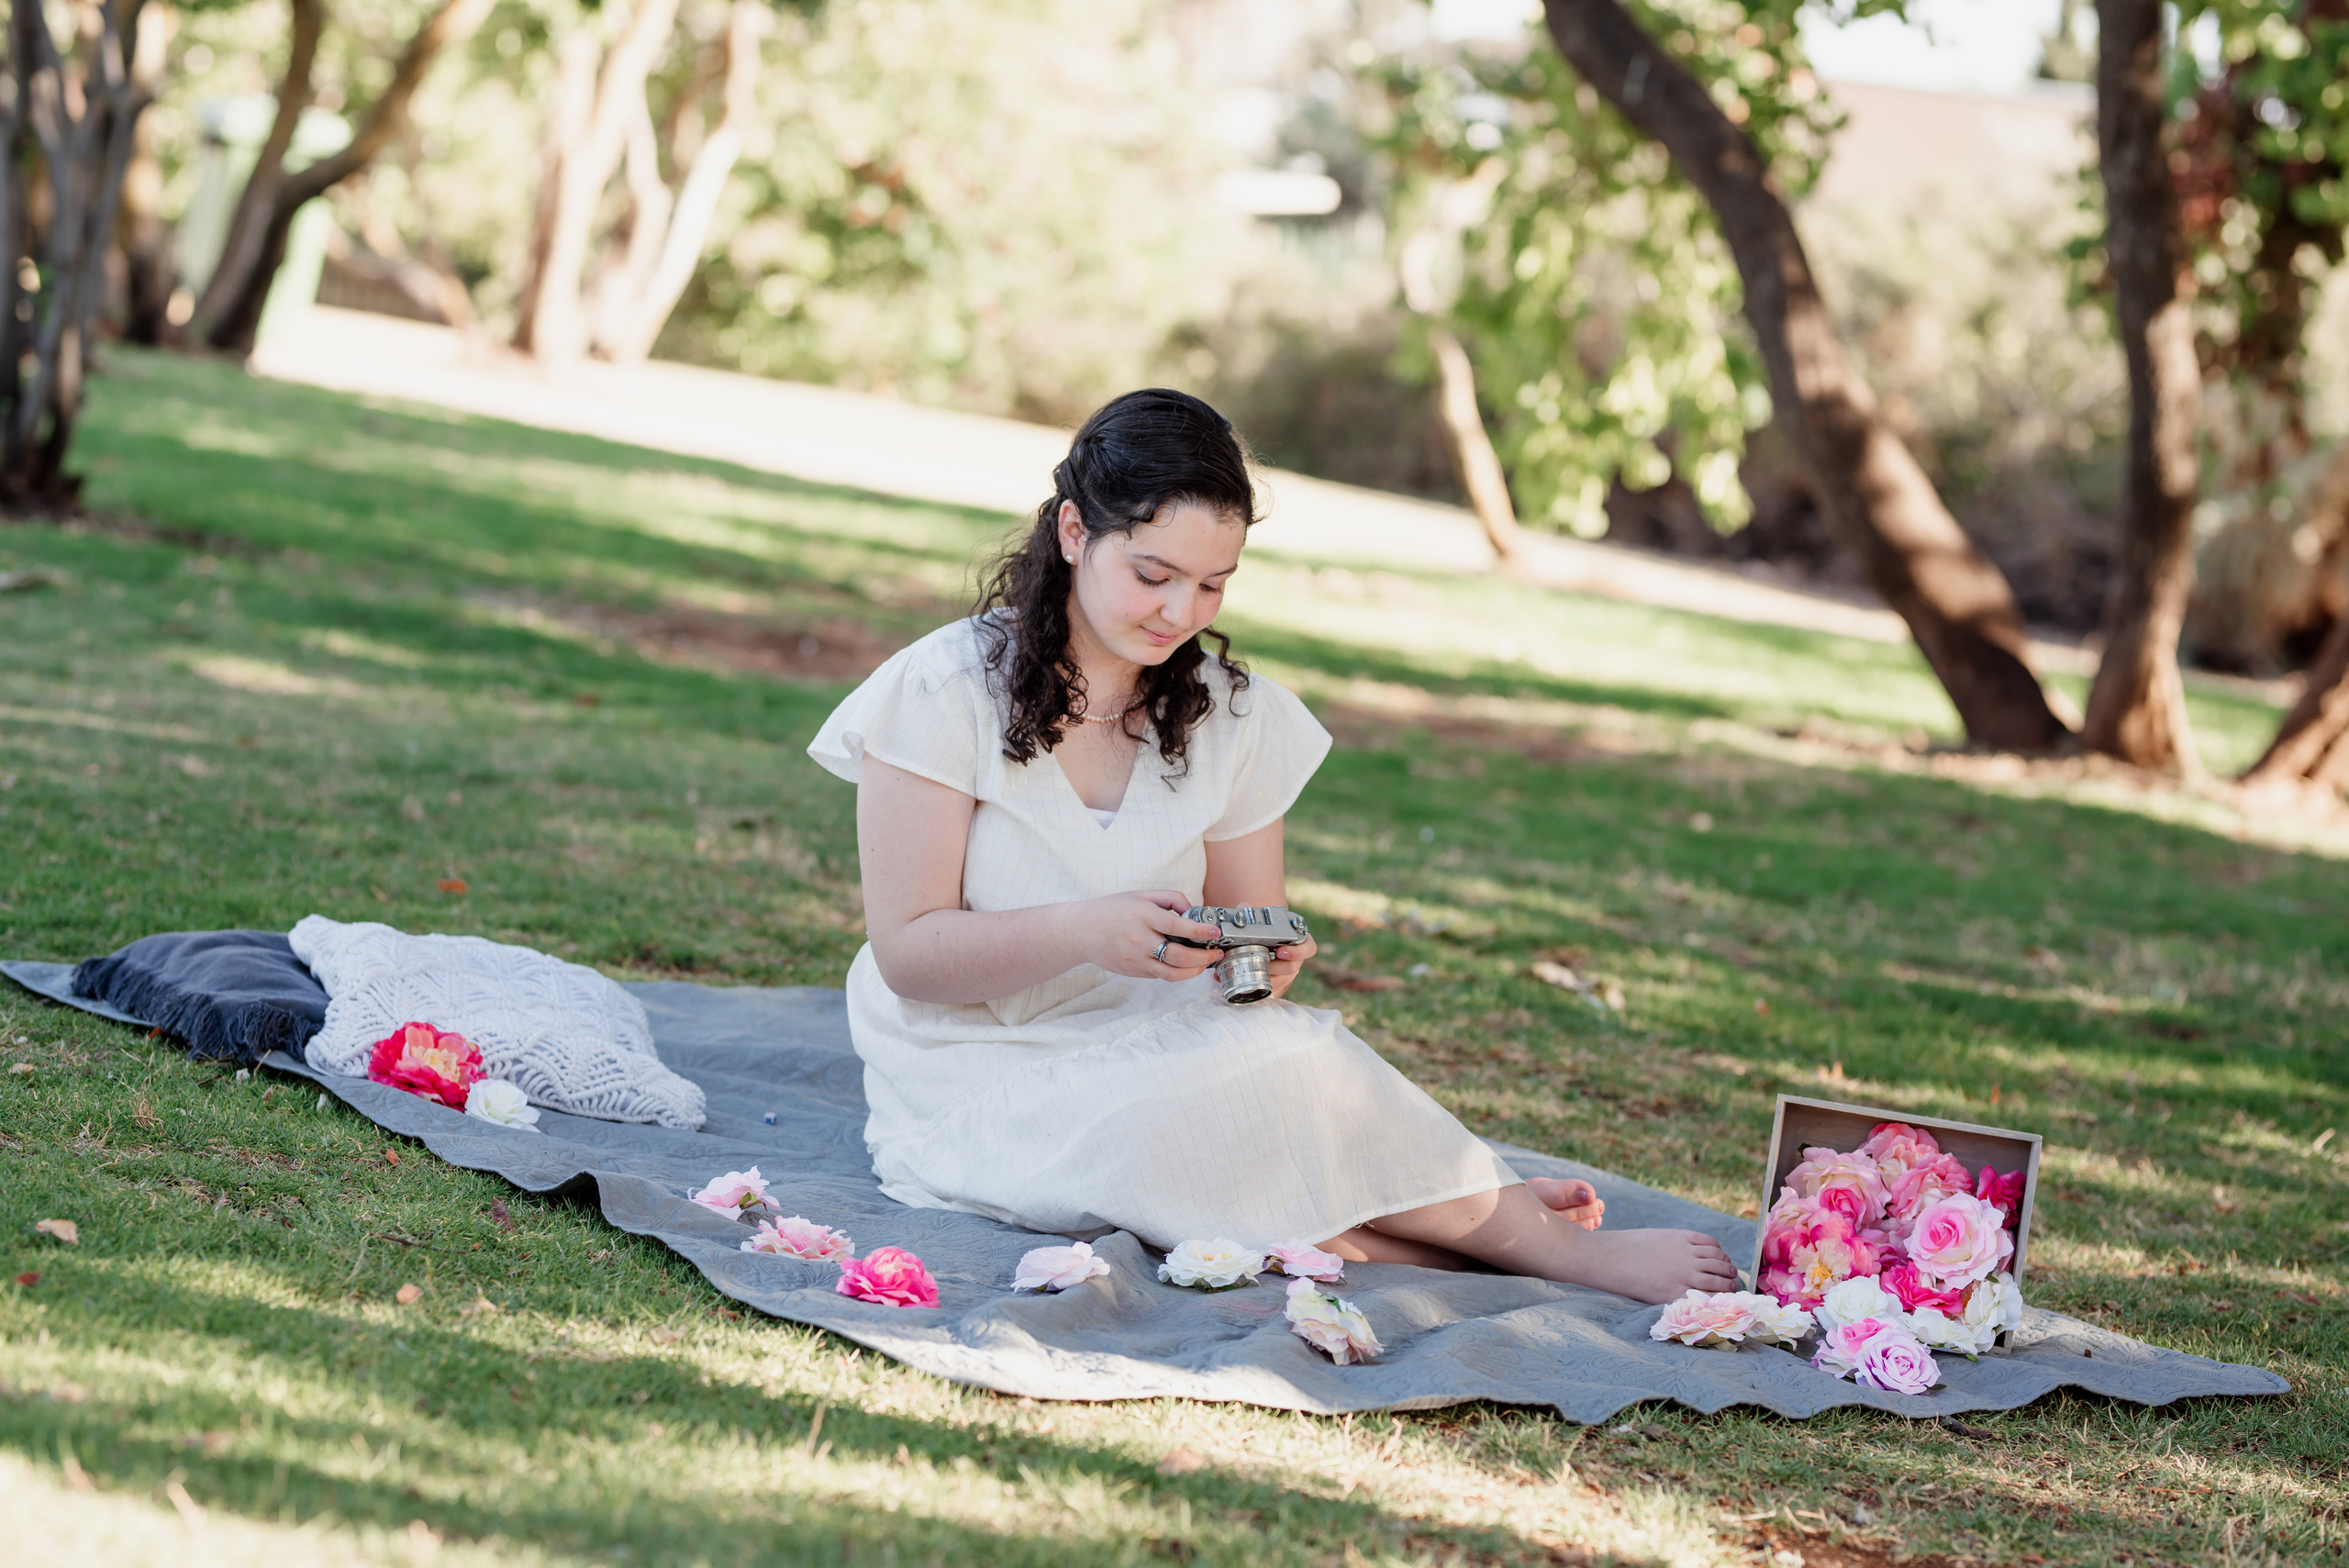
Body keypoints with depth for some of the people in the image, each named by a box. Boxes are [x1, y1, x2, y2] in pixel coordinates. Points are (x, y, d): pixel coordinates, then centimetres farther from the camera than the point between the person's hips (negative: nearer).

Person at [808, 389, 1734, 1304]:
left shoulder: (1234, 719, 5)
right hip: (980, 1085, -5)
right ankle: (1569, 1250, -21)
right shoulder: (944, 690, -9)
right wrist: (1086, 932, -29)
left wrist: (1268, 962, -15)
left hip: (1159, 1049, 5)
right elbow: (907, 953, -12)